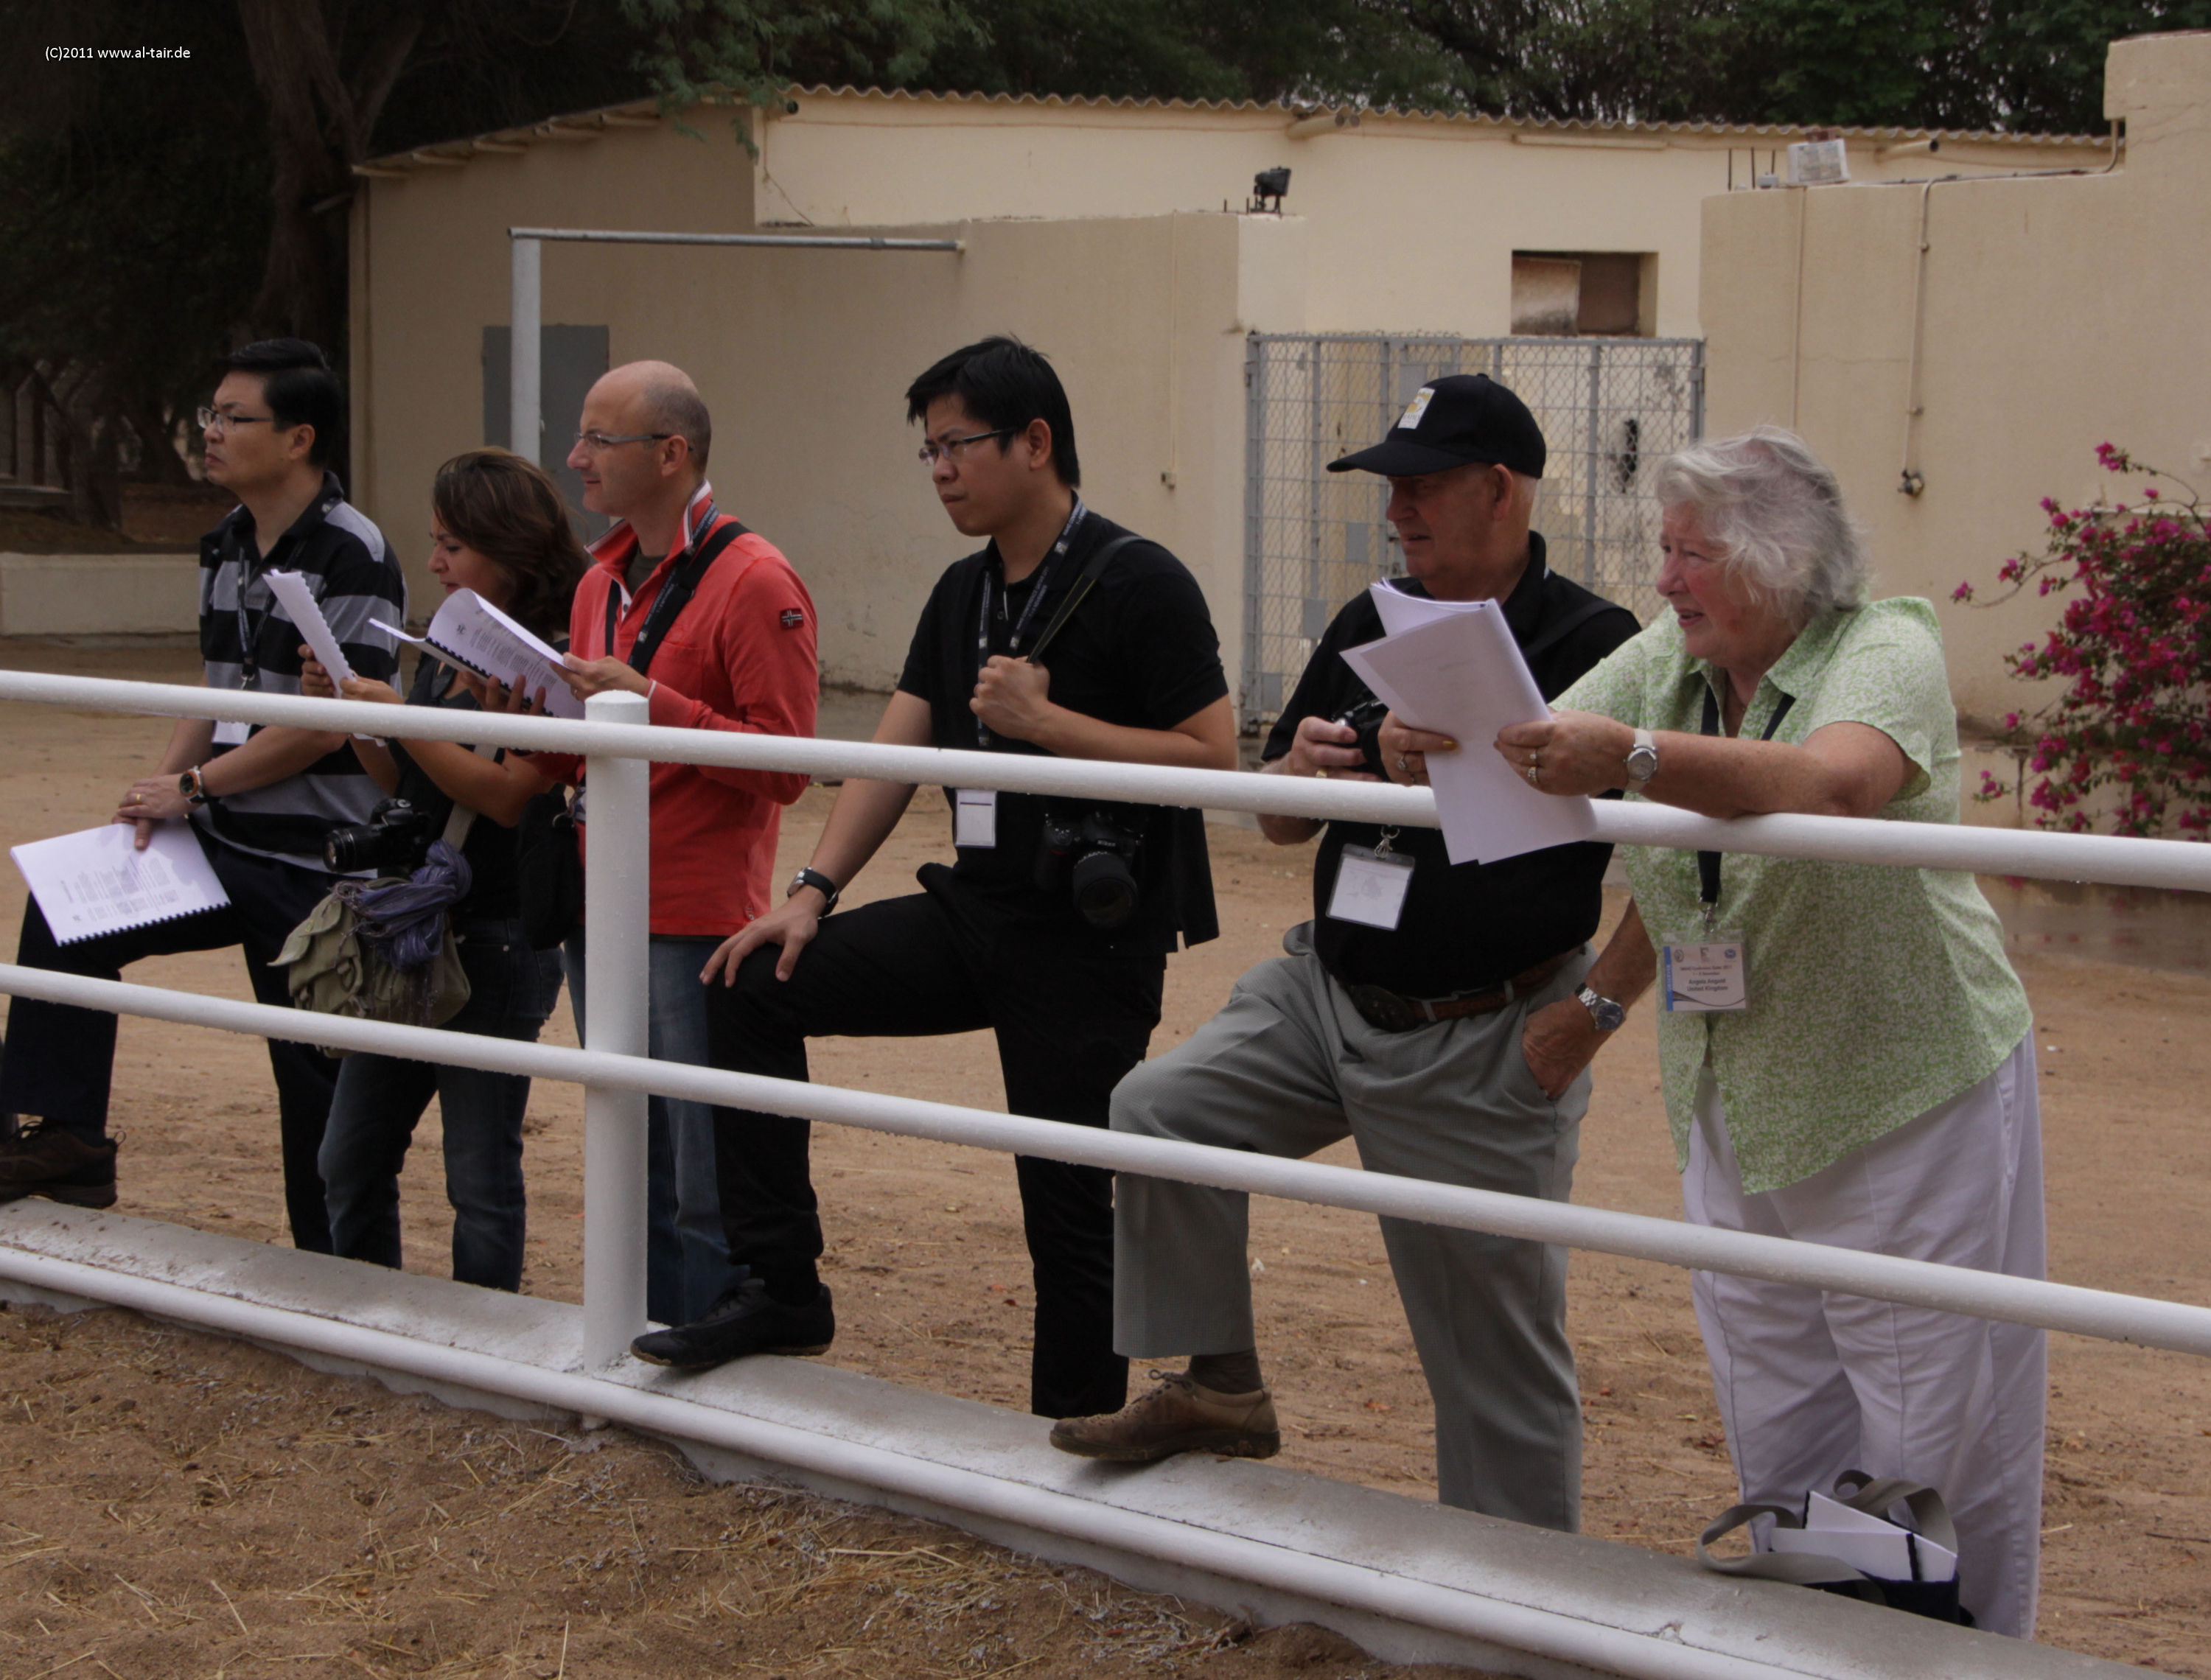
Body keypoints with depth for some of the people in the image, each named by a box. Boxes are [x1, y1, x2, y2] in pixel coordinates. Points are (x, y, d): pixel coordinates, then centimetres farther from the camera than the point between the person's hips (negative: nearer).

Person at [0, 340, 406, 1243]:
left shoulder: (352, 556, -16)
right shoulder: (224, 547, 10)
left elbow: (325, 727, -19)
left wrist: (191, 786, -13)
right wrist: (162, 782, 0)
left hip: (312, 864, -8)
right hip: (223, 842, 8)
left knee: (317, 1075, 0)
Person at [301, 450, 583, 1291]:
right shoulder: (445, 651, 13)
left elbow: (509, 796, -22)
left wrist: (399, 718, -22)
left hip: (495, 943, -9)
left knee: (481, 1173, 0)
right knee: (350, 1157, 14)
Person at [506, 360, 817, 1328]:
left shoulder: (754, 582, -11)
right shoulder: (603, 577, 15)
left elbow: (784, 764, -18)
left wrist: (649, 701, -22)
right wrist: (534, 711, 0)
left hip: (701, 923, -8)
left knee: (710, 1189, -4)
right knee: (635, 1180, 16)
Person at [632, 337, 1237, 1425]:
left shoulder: (1139, 586, -11)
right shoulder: (963, 595, 13)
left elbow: (1213, 758, -17)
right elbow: (894, 755, 11)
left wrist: (1046, 720, -20)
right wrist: (812, 891, 0)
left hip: (1091, 939, -7)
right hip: (974, 909, 8)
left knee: (1070, 1207, -3)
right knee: (756, 987, -1)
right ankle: (781, 1292, 3)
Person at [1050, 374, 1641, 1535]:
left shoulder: (1591, 645, -13)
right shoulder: (1367, 629, 8)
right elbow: (1278, 824, 16)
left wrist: (1597, 1007, -17)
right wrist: (1301, 767, -8)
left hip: (1483, 1046, -6)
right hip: (1326, 996, 6)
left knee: (1493, 1339, 2)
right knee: (1156, 1114, -7)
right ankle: (1219, 1389, 8)